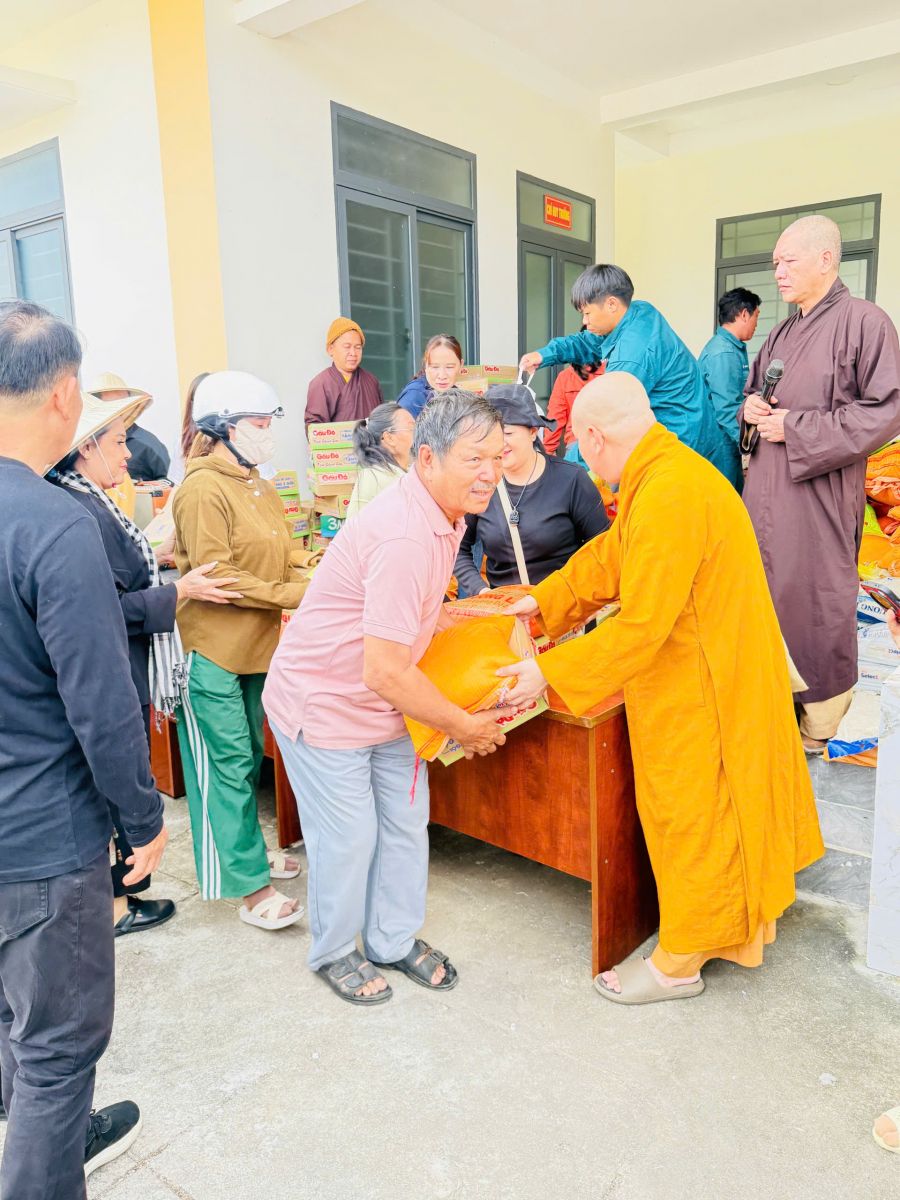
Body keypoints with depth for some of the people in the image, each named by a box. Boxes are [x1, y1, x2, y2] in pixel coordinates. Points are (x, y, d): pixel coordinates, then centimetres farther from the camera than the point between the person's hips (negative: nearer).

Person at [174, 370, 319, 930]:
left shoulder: (263, 489, 12)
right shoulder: (203, 491, -16)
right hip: (212, 648, -9)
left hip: (256, 647, 9)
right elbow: (218, 577, -21)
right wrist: (298, 595, -20)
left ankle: (247, 850, 34)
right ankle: (250, 885, 8)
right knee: (228, 766, -1)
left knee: (249, 758, 18)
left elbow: (288, 558, 14)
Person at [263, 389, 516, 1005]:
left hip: (380, 702, 9)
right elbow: (386, 673, -30)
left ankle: (395, 941, 36)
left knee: (406, 821, 15)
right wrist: (465, 727, -16)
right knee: (349, 837, 6)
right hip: (323, 704, -9)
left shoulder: (440, 516, 0)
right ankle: (334, 952, 33)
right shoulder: (406, 538, -31)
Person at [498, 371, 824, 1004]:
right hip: (705, 672, 9)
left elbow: (641, 626, -29)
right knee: (716, 811, 22)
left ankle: (680, 963, 27)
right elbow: (609, 556, 14)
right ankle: (736, 922, 42)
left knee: (693, 817, 7)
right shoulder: (665, 471, 4)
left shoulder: (669, 495, -29)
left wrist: (549, 672, -21)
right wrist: (542, 602, 17)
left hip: (701, 694, -9)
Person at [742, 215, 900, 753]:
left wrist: (795, 427, -17)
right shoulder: (782, 335, 15)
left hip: (821, 493, -7)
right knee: (763, 592, 13)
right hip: (766, 488, 7)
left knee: (818, 602, 0)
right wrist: (751, 405, 2)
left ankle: (823, 721, 17)